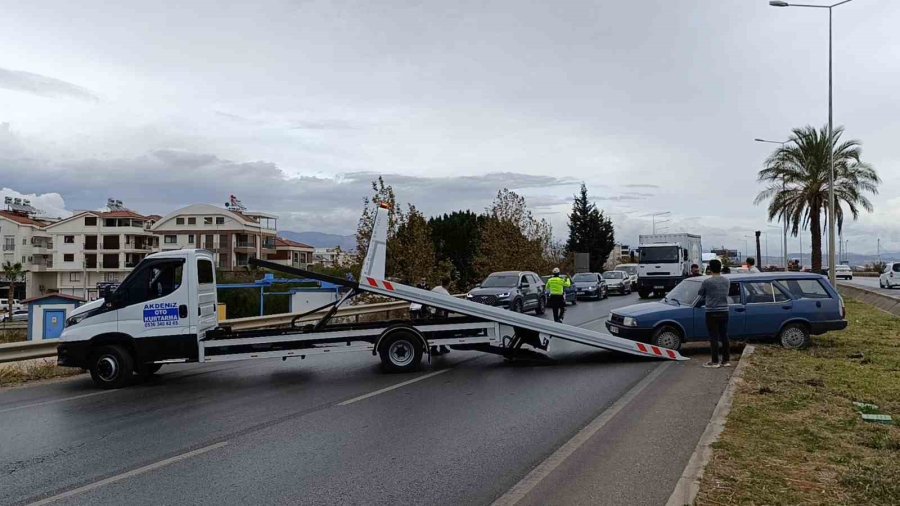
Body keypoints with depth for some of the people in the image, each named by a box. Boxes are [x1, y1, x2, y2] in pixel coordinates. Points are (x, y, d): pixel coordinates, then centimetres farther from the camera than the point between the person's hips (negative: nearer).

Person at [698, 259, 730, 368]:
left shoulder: (707, 282, -12)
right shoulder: (727, 281, 4)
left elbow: (701, 295, 3)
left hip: (712, 313, -5)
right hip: (724, 312, 5)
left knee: (714, 337, -1)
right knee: (724, 336, 10)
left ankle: (715, 361, 1)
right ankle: (726, 360, 15)